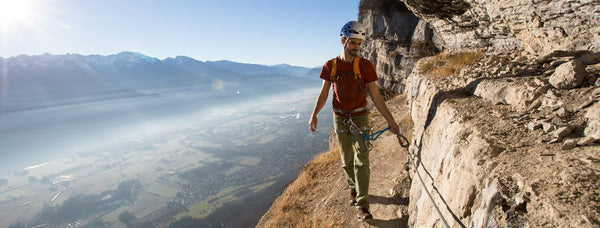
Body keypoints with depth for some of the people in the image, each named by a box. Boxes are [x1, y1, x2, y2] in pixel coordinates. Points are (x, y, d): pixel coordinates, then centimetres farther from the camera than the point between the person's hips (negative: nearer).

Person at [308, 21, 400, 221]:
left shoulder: (365, 65, -5)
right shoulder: (331, 66, 0)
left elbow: (375, 96, -2)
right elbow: (324, 93, 5)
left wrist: (390, 120, -3)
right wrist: (314, 114, -8)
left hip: (359, 116, -2)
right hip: (340, 118, 2)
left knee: (361, 159, -7)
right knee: (346, 159, 11)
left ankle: (362, 205, 0)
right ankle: (353, 189, 36)